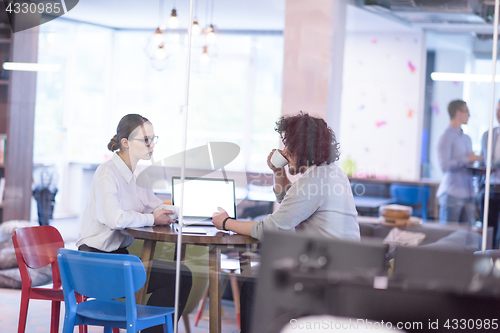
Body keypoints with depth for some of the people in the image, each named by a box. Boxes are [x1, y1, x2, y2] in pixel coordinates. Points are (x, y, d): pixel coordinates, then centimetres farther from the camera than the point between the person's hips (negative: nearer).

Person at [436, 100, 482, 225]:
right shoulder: (447, 137, -6)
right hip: (452, 194, -8)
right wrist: (467, 159, -9)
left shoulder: (467, 138, 21)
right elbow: (445, 165, -16)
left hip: (468, 194, 8)